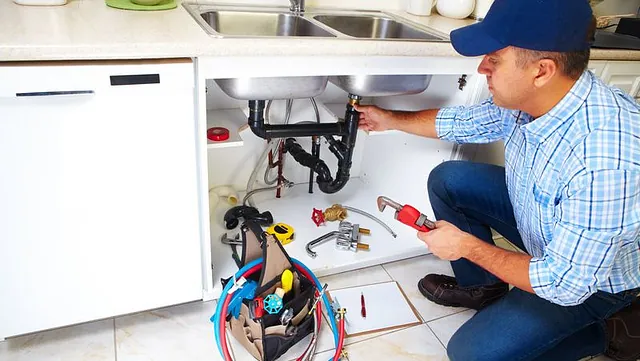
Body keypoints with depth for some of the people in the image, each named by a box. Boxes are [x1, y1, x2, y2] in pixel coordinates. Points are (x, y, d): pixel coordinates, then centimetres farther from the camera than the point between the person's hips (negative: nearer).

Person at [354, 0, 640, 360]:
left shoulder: (605, 161, -41)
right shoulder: (529, 98, -18)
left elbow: (566, 283, -32)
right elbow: (465, 122, 2)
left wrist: (467, 246, -22)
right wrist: (391, 120, 10)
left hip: (591, 282, -6)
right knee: (447, 180, -1)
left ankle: (607, 330, 8)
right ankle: (482, 287, 17)